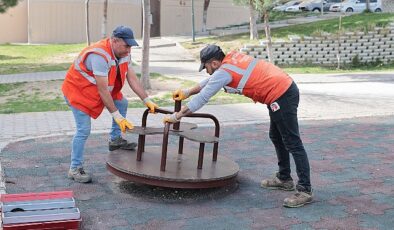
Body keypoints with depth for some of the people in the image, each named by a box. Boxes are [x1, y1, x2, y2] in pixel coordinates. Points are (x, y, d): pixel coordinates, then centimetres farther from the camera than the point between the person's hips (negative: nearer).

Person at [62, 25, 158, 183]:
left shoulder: (123, 53, -7)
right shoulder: (100, 55, -34)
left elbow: (132, 79, -4)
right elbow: (102, 90, -33)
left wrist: (147, 101, -10)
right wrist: (117, 116, -31)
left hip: (99, 89, 9)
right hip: (78, 89, -9)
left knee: (122, 103, 6)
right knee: (84, 130, -13)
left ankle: (115, 140, 20)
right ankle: (75, 169, -3)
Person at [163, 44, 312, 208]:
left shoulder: (224, 72, -13)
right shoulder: (232, 58, 13)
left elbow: (201, 99, -8)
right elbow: (210, 80, 28)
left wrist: (176, 116, 1)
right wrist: (187, 92, 33)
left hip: (281, 97, -10)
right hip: (286, 88, 10)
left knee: (292, 144, -7)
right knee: (276, 138, 21)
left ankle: (304, 191, -3)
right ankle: (284, 179, 33)